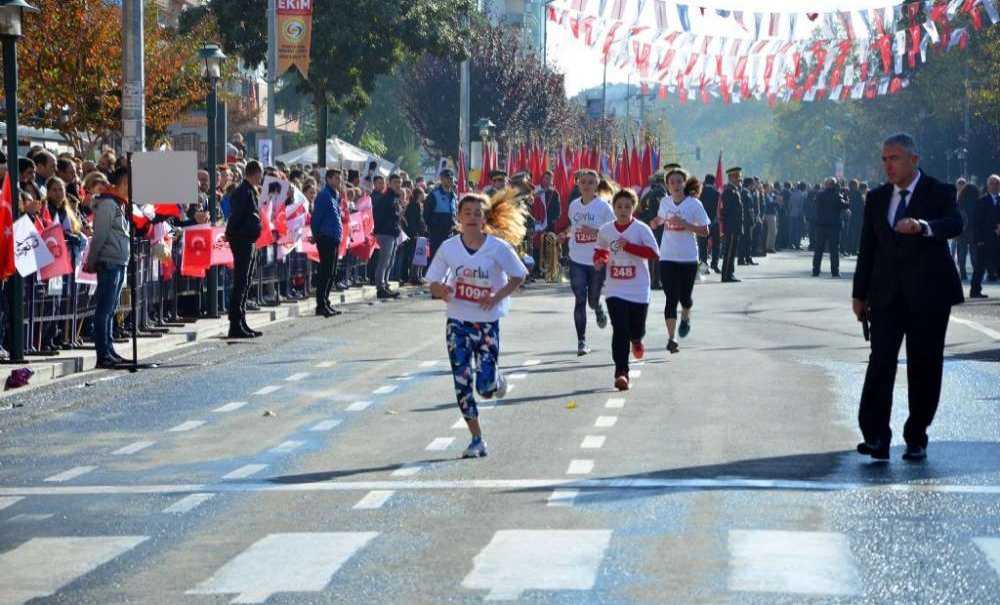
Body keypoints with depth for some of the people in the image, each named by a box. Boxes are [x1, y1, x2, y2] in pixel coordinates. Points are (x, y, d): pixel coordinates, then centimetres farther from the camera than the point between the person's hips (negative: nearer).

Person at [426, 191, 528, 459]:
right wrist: (441, 291, -20)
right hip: (458, 322, 2)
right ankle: (477, 440, 10)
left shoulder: (498, 247, -10)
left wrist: (497, 296, -15)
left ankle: (497, 379, 31)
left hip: (487, 322, -2)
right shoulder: (448, 248, -4)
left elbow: (518, 277, 0)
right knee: (462, 383, -2)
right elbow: (434, 283, 4)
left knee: (486, 388, -7)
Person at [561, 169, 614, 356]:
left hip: (598, 261, -2)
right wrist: (567, 233, 4)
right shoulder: (573, 205, 5)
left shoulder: (604, 207, -8)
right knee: (580, 300, -6)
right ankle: (581, 341, -2)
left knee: (593, 300, 9)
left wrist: (594, 232, -24)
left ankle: (599, 310, 48)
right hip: (577, 260, 2)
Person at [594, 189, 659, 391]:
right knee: (619, 331, -10)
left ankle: (636, 340, 49)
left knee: (636, 328, 10)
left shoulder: (641, 229, -8)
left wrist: (629, 246, -24)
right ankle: (621, 373, -11)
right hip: (615, 290, 1)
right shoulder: (605, 230, 3)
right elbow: (600, 250, 20)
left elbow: (654, 253, -15)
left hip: (638, 290, -1)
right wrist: (599, 261, -3)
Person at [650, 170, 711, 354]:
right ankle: (671, 338, -2)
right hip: (667, 257, 2)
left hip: (688, 258, -2)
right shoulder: (664, 202, 5)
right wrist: (657, 222, 3)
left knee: (684, 297, 2)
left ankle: (685, 318, 38)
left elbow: (704, 231, -8)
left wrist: (684, 224, -21)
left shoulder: (694, 204, -7)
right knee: (671, 298, -5)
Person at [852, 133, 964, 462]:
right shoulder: (877, 198, 11)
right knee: (880, 361, -11)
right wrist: (860, 294, 12)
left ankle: (916, 439, 13)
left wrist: (922, 226, -43)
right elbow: (867, 248, 15)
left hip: (928, 294, -3)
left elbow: (954, 224, -23)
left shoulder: (940, 193, -2)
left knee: (924, 367, 3)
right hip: (886, 295, 3)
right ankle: (876, 437, -14)